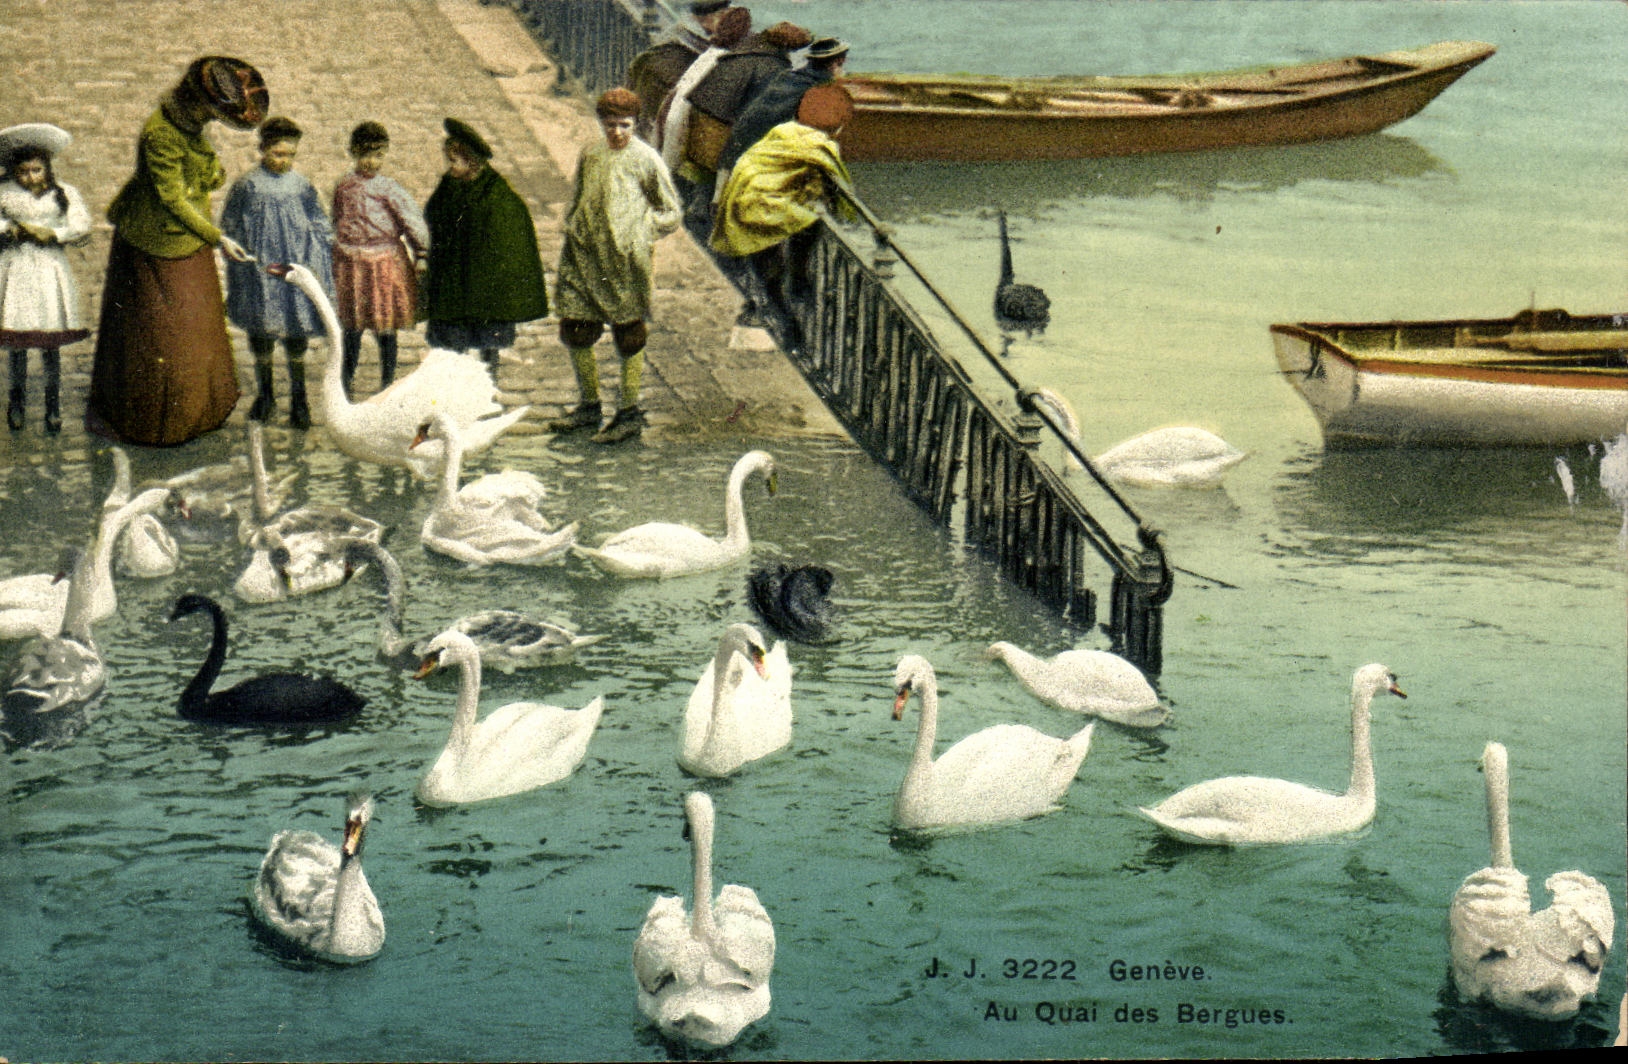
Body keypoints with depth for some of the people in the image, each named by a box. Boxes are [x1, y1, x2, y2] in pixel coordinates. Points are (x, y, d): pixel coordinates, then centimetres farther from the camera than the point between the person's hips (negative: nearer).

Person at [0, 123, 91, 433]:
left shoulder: (65, 193, 5)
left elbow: (82, 226, -3)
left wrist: (52, 234, -14)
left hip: (50, 270, 0)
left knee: (50, 343, 2)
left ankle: (53, 406, 11)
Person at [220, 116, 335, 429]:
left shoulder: (301, 186, -2)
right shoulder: (247, 186, -5)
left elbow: (320, 229, 6)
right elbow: (230, 228, 3)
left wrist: (316, 267, 1)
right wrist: (239, 265, -1)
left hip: (296, 270, 0)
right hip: (259, 270, 0)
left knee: (296, 334, 3)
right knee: (260, 332, 11)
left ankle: (298, 399, 15)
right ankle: (264, 395, 28)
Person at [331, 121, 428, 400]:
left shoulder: (388, 189, -7)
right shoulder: (344, 187, 1)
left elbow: (414, 223, -4)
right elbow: (336, 223, 12)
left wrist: (421, 253, -2)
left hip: (386, 264, -2)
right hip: (351, 266, 2)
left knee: (385, 330, 4)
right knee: (352, 329, 10)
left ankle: (387, 387, 18)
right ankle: (345, 389, 22)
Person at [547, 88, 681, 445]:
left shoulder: (645, 159, -3)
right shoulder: (589, 156, 10)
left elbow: (670, 212, 3)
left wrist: (642, 228, -7)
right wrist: (572, 234, 13)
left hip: (624, 259, -5)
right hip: (584, 256, 5)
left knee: (628, 334, 3)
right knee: (573, 331, 7)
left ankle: (630, 413, 11)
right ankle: (589, 406, 23)